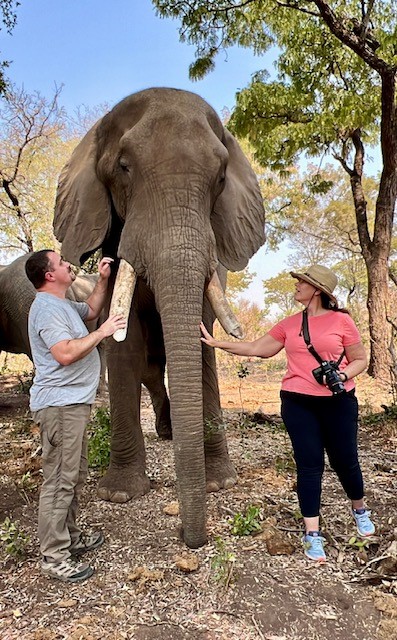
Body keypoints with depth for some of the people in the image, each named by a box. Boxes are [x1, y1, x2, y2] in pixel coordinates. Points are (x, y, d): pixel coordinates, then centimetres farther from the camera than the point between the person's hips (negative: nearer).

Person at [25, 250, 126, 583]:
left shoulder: (63, 305, 17)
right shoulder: (47, 308, -16)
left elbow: (90, 310, 34)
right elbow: (65, 354, -26)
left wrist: (103, 280, 22)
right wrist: (102, 332, -18)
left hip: (73, 404, 11)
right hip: (60, 404, -11)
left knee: (74, 476, 20)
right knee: (60, 481, -4)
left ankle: (69, 537, 34)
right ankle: (54, 556, 8)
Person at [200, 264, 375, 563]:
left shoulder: (342, 321, -3)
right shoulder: (289, 324, 7)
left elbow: (360, 359, 3)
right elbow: (258, 348, 9)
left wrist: (343, 375, -17)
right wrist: (217, 343, 6)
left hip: (338, 402, -2)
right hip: (298, 403, 2)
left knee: (345, 460, 10)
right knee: (309, 465, 3)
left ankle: (360, 510, 42)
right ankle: (313, 534, 15)